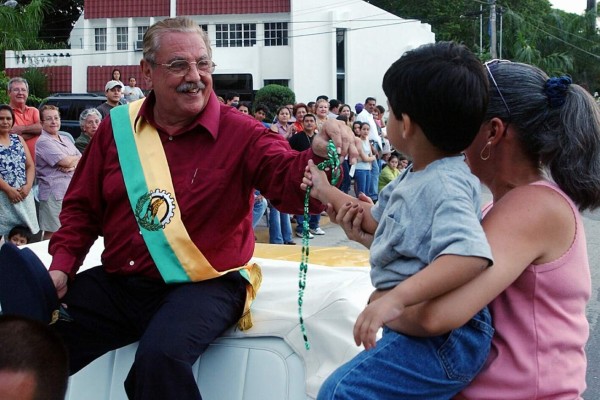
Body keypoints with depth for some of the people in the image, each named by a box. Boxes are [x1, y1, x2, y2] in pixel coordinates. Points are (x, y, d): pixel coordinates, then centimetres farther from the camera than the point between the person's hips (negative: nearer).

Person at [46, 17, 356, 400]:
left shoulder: (240, 133, -5)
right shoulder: (117, 125, 7)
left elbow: (292, 185, -20)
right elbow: (82, 206, 15)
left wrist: (318, 154, -41)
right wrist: (62, 267, 2)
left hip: (205, 284, -4)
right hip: (117, 282, 5)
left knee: (161, 354, -34)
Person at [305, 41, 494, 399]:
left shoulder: (444, 185, -22)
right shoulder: (418, 179, 11)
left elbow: (470, 256, -40)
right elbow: (378, 219, 31)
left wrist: (396, 297, -47)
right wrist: (326, 192, 33)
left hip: (444, 339, -11)